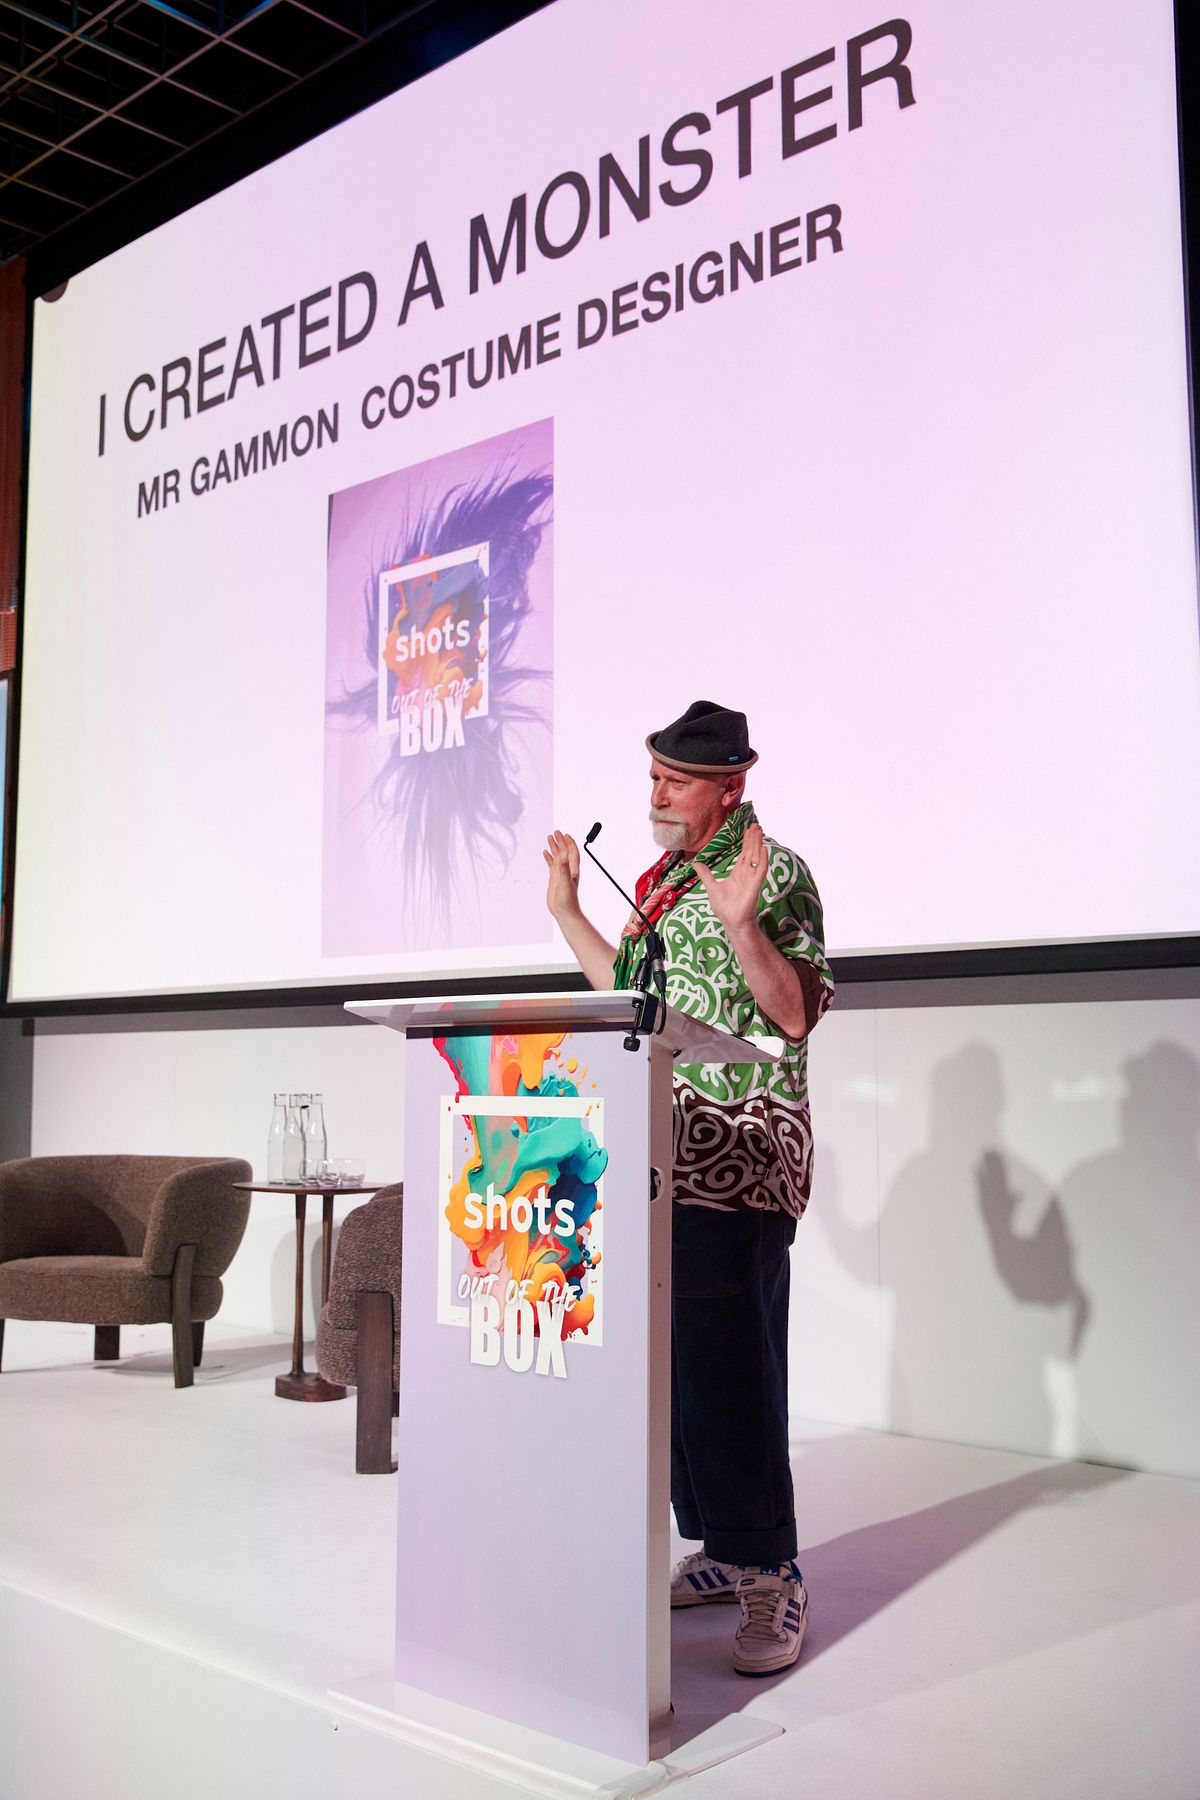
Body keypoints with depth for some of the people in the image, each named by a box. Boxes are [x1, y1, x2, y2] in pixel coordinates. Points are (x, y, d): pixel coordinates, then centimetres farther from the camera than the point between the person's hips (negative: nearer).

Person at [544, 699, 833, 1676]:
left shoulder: (775, 871, -6)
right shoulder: (665, 878, 18)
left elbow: (796, 1013, -15)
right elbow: (633, 995, 25)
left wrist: (743, 924, -28)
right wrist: (568, 910, 23)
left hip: (739, 1164, -8)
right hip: (666, 1158, 8)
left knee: (728, 1368, -9)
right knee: (679, 1365, 11)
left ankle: (771, 1574, 2)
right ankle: (723, 1550, 23)